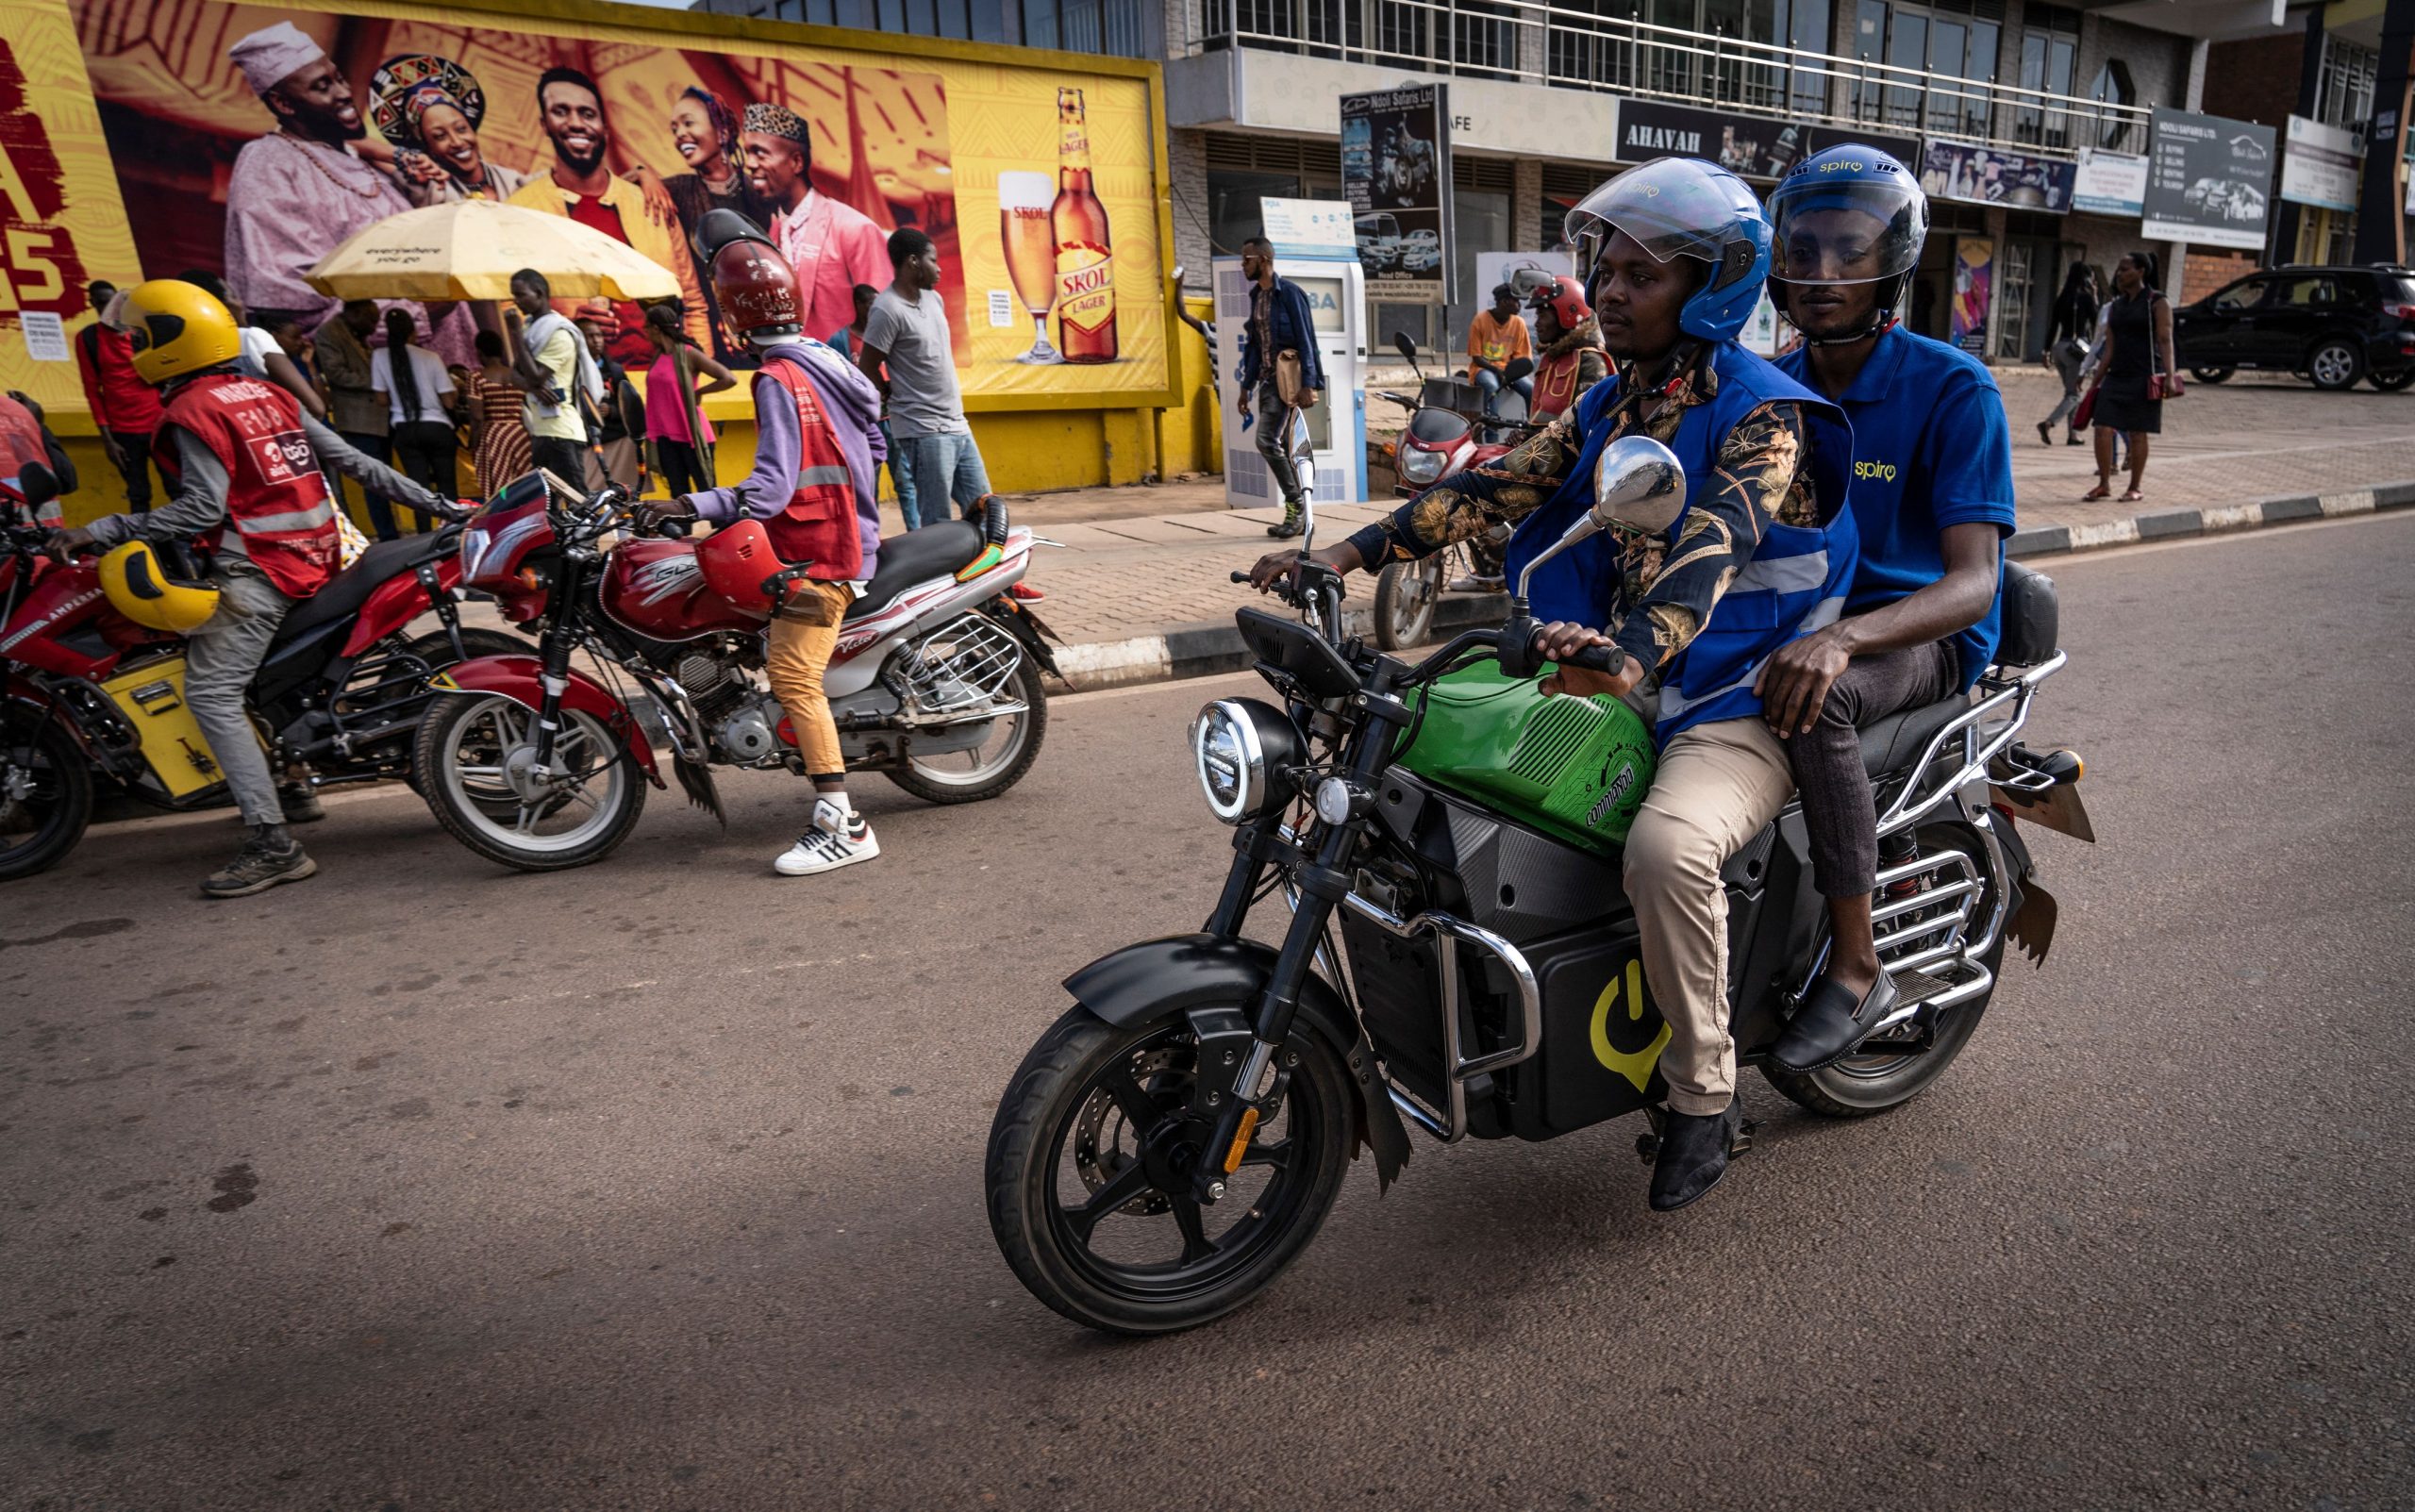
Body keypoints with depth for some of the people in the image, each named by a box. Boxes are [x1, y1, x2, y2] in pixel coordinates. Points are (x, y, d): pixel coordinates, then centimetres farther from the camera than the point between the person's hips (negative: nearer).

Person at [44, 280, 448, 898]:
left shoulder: (190, 413, -8)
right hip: (314, 555, 9)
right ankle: (292, 785, 27)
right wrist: (428, 499, 15)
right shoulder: (269, 394, 15)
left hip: (256, 567, -9)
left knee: (212, 691, -13)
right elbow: (348, 457, 12)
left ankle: (273, 844, -20)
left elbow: (202, 508, -16)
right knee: (242, 670, 26)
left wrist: (98, 532, -14)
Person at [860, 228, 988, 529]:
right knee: (937, 526, -6)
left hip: (958, 425, 8)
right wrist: (899, 399, 3)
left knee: (982, 511, 10)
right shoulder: (887, 310, -13)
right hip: (924, 431, -8)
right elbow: (867, 370, -11)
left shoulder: (934, 299, 13)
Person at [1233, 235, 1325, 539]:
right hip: (1268, 380, 8)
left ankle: (1296, 507, -7)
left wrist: (1308, 385, -19)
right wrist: (1246, 386, 18)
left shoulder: (1289, 293, -8)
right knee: (1280, 447, 7)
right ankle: (1297, 515, 13)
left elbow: (1306, 340, -12)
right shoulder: (1256, 295, 15)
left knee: (1267, 440, -18)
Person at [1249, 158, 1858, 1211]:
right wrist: (1349, 552, -10)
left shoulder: (1760, 414, -12)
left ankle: (1704, 1094, -11)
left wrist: (1632, 657, -51)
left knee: (1668, 847, -36)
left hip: (1734, 702, -7)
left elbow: (1711, 547, -31)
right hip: (1615, 682, 8)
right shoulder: (1607, 406, 12)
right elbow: (1496, 486, 2)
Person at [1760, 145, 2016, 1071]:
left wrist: (1840, 639, -42)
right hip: (1794, 617, 6)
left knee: (1814, 698, -39)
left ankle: (1856, 969, -24)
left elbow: (1972, 582, -21)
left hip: (1923, 633, -6)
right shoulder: (1771, 390, 5)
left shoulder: (1953, 389, -12)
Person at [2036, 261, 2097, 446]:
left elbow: (2053, 325, 11)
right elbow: (2095, 323, -1)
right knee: (2073, 394, -5)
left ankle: (2073, 434, 11)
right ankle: (2048, 423, -27)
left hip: (2059, 346, 6)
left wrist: (2047, 349, 14)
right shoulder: (2086, 297, -5)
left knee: (2071, 392, 13)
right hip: (2077, 347, -6)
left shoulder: (2062, 298, 11)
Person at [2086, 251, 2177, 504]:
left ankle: (2136, 487, 9)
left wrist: (2170, 376, -17)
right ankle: (2104, 484, 5)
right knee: (2103, 428, -5)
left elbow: (2165, 341, -9)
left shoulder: (2157, 302, -2)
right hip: (2116, 376, 5)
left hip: (2145, 376, -5)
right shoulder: (2116, 306, 14)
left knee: (2137, 433, -1)